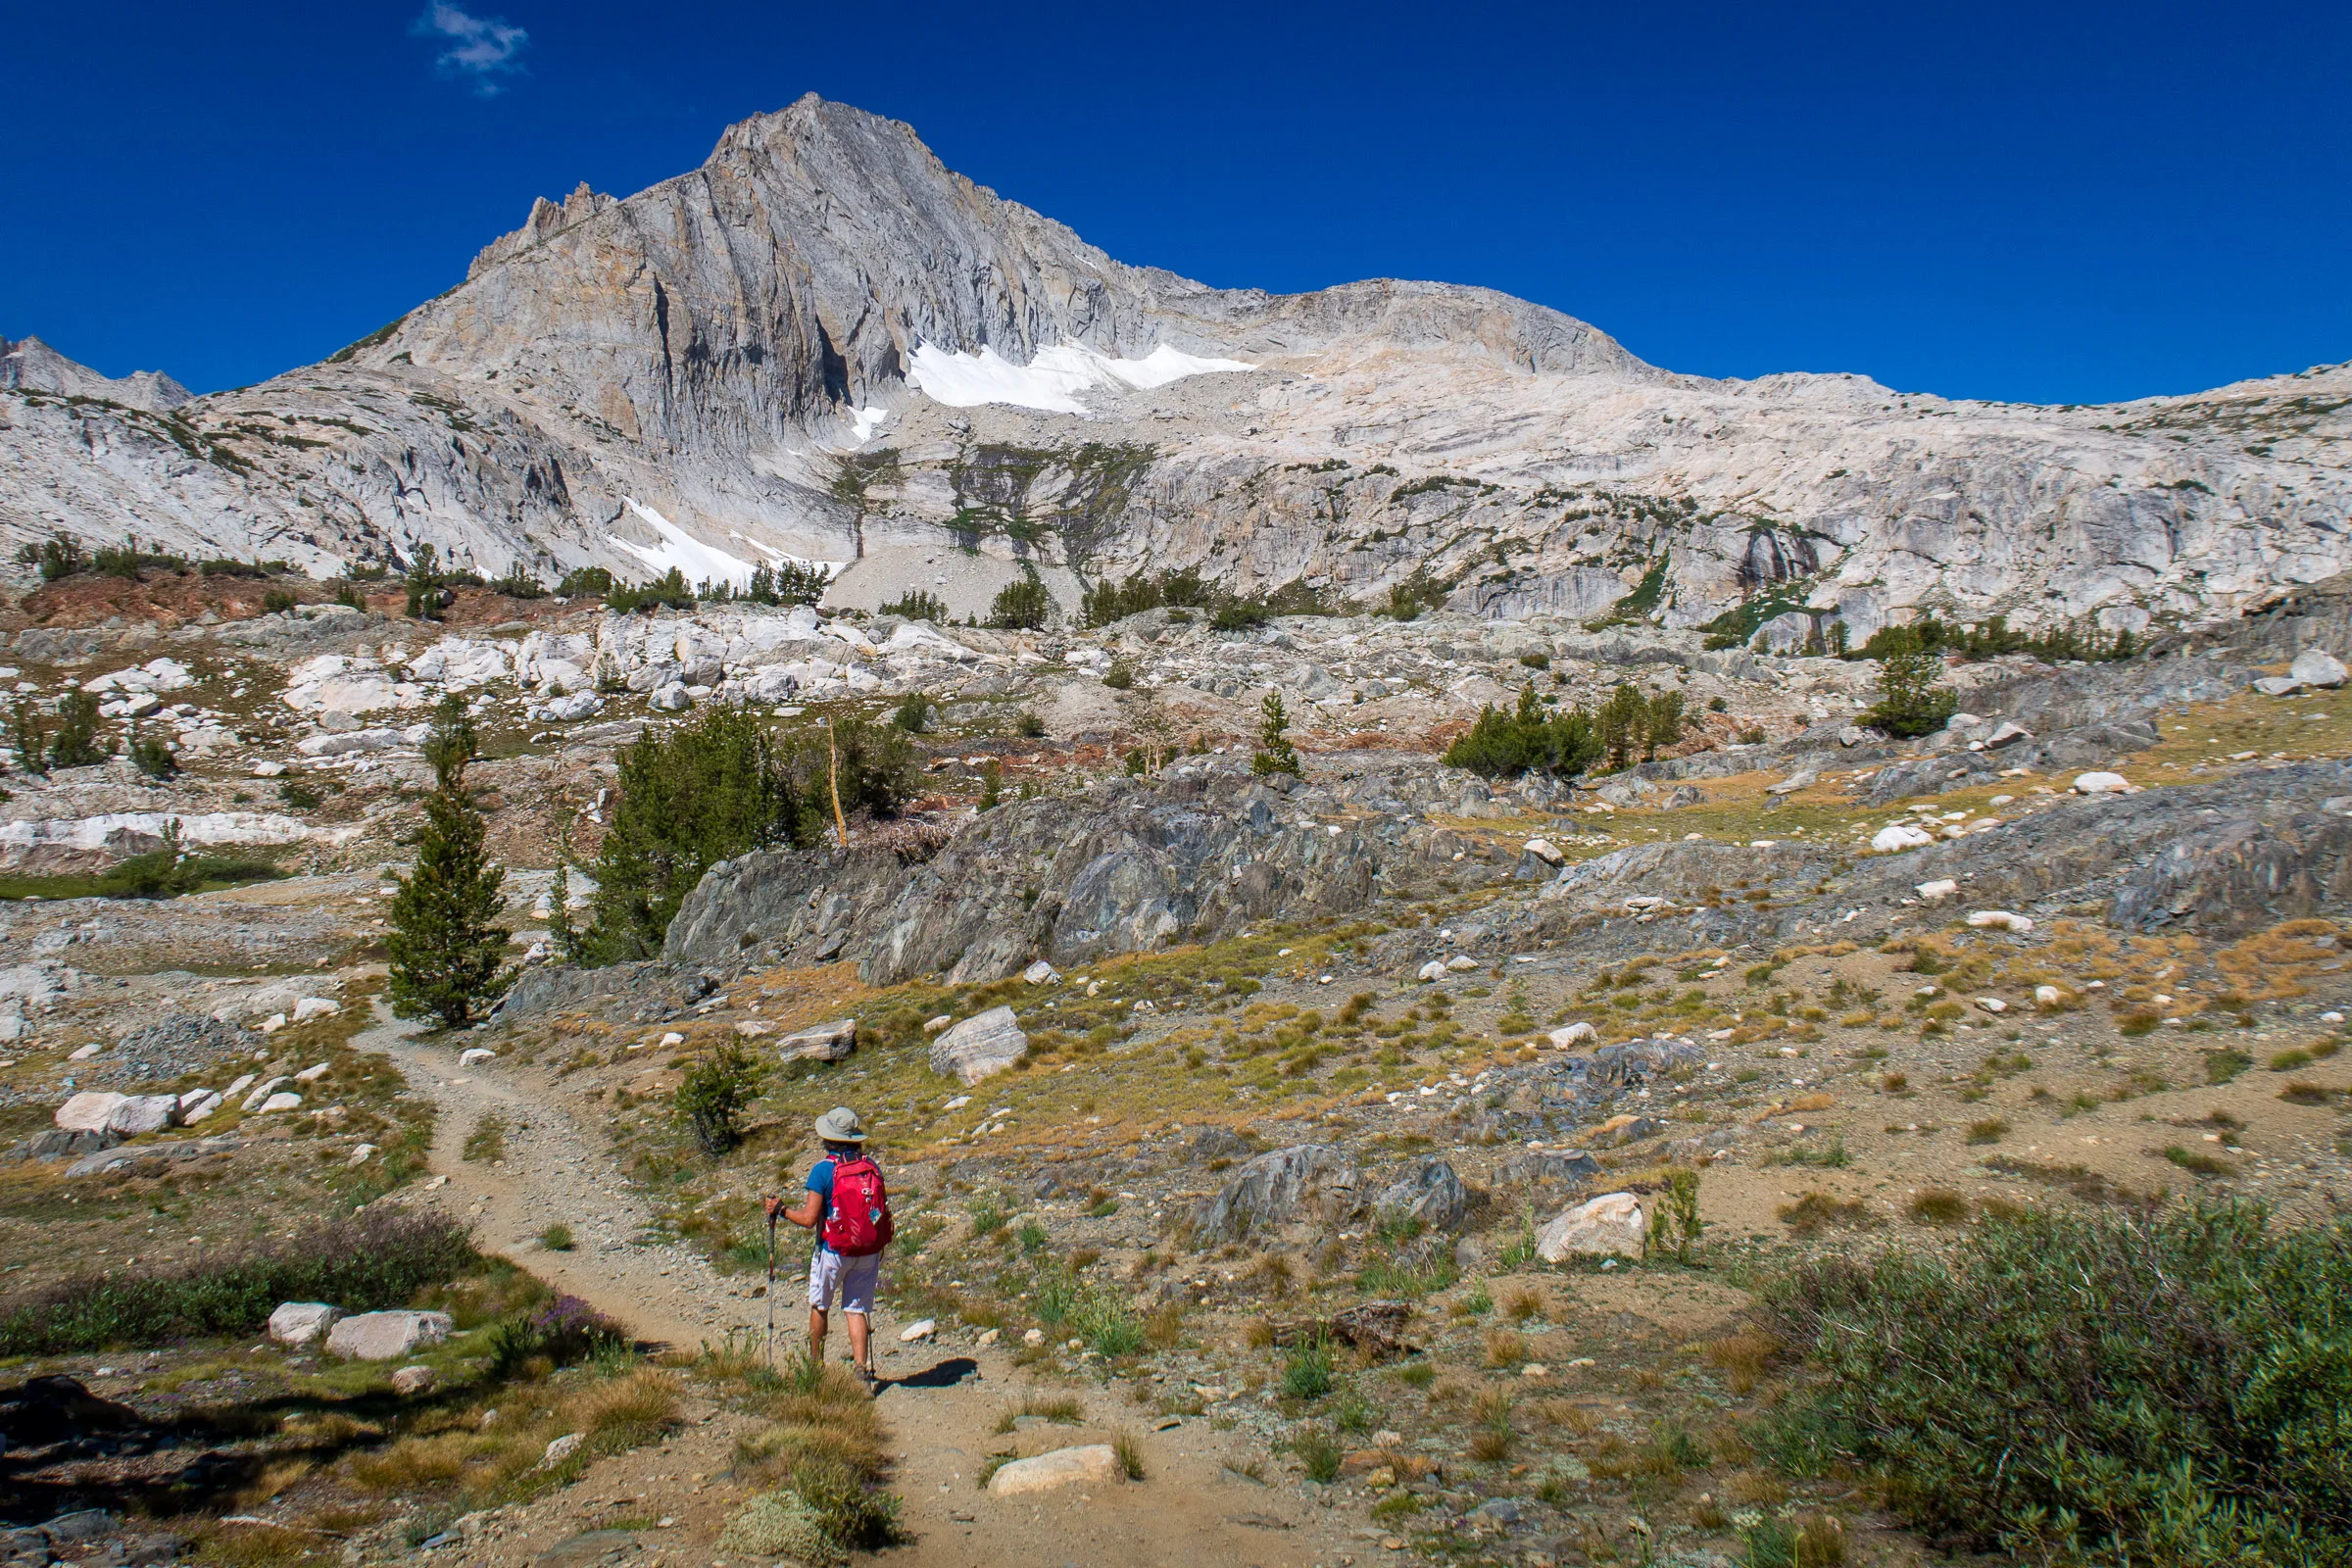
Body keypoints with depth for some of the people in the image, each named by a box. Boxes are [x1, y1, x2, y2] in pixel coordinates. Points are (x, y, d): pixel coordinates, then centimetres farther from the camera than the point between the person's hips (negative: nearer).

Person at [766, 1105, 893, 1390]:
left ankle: (815, 1365, 34)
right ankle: (863, 1373, -2)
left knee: (819, 1306, 19)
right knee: (856, 1310, 10)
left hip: (834, 1251, -3)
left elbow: (809, 1220, -15)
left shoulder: (823, 1170, -14)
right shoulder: (873, 1168, 0)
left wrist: (780, 1209, 1)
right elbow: (883, 1211, 4)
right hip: (869, 1252, 3)